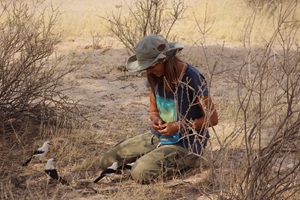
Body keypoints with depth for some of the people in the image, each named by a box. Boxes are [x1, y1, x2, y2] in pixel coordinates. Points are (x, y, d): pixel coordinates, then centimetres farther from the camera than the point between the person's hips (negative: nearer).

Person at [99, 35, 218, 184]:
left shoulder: (191, 78, -20)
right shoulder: (155, 78, 2)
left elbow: (212, 118, -14)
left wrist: (179, 126, -21)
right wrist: (155, 119, -10)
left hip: (185, 144, -7)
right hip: (157, 137, 8)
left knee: (140, 173, -28)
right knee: (107, 161, 1)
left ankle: (184, 163, -2)